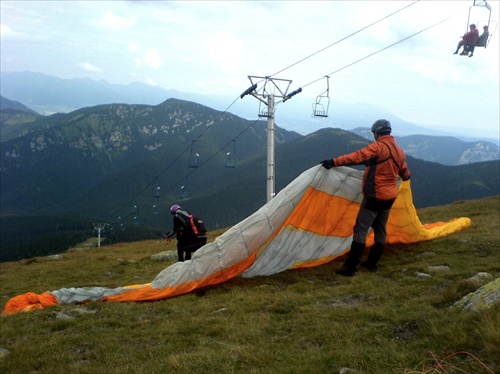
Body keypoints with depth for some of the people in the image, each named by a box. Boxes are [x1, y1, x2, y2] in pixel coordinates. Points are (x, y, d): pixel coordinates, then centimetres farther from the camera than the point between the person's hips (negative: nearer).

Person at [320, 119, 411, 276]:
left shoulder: (378, 147, -14)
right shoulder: (399, 151, 11)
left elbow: (356, 157, -28)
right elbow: (405, 174, 22)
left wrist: (334, 162, -31)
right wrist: (400, 175, 45)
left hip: (374, 197, -8)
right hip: (390, 196, 8)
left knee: (360, 229, -7)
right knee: (380, 229, 15)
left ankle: (350, 267, -9)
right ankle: (372, 263, 24)